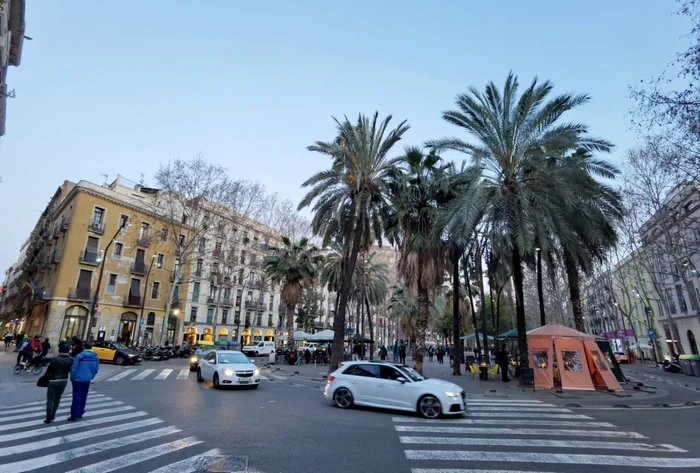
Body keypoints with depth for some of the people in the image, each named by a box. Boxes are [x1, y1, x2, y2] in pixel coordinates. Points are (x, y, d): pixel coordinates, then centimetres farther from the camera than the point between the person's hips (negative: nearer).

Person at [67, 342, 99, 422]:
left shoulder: (79, 356, -14)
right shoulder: (95, 357, 1)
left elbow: (74, 368, -14)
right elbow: (96, 369, 3)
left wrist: (72, 378, 1)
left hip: (78, 379, -4)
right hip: (87, 379, 4)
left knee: (76, 397, 0)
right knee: (83, 397, 16)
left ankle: (74, 416, 1)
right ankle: (80, 414, 26)